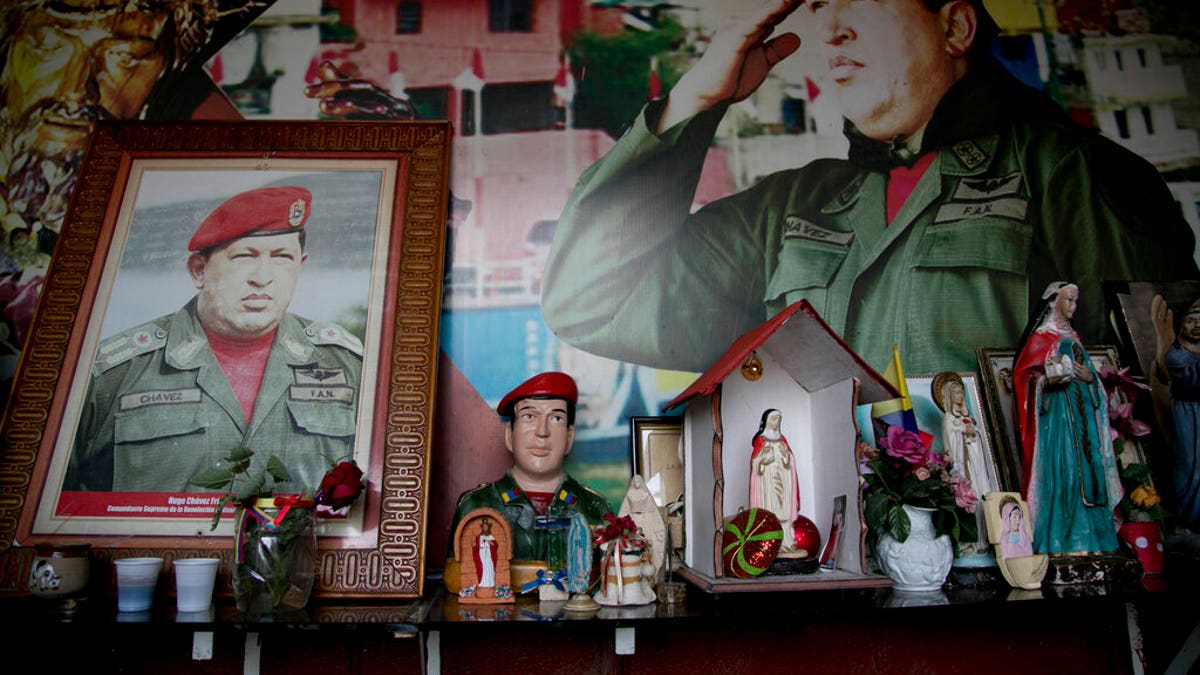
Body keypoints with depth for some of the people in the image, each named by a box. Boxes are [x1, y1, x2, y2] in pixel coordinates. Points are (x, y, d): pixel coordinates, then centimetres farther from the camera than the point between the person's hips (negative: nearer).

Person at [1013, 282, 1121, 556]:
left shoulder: (1073, 336, 20)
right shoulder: (1042, 336, -2)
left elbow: (1087, 370, 21)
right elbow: (1026, 373, -9)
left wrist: (1090, 376, -1)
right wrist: (1051, 378, -24)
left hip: (1082, 408, 7)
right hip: (1057, 409, -7)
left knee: (1086, 466, 4)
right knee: (1061, 467, -10)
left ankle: (1084, 537, 10)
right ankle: (1060, 540, -6)